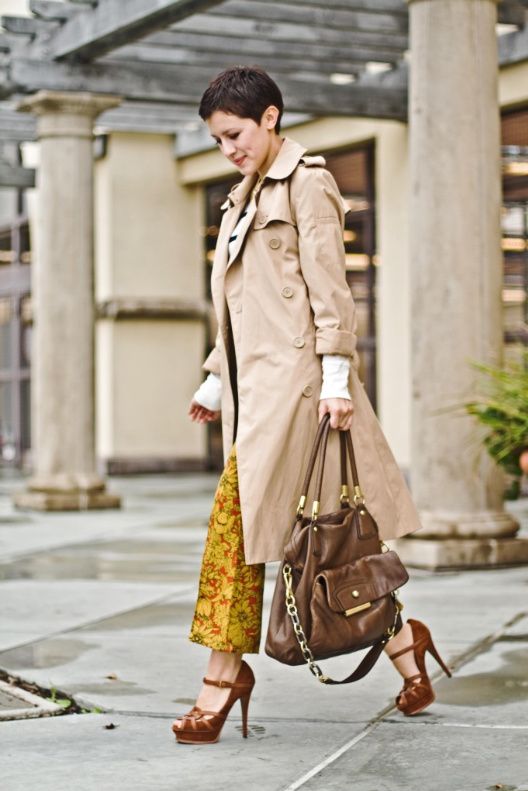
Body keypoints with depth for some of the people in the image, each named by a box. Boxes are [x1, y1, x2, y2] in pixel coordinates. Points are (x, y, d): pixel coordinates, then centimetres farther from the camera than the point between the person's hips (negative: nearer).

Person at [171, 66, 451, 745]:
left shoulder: (306, 181, -3)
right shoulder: (244, 196, 22)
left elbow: (328, 285, -10)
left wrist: (335, 375, -16)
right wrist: (215, 380, 20)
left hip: (293, 371, -8)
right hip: (256, 374, 8)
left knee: (237, 511, -11)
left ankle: (224, 671, -6)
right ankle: (402, 644, 13)